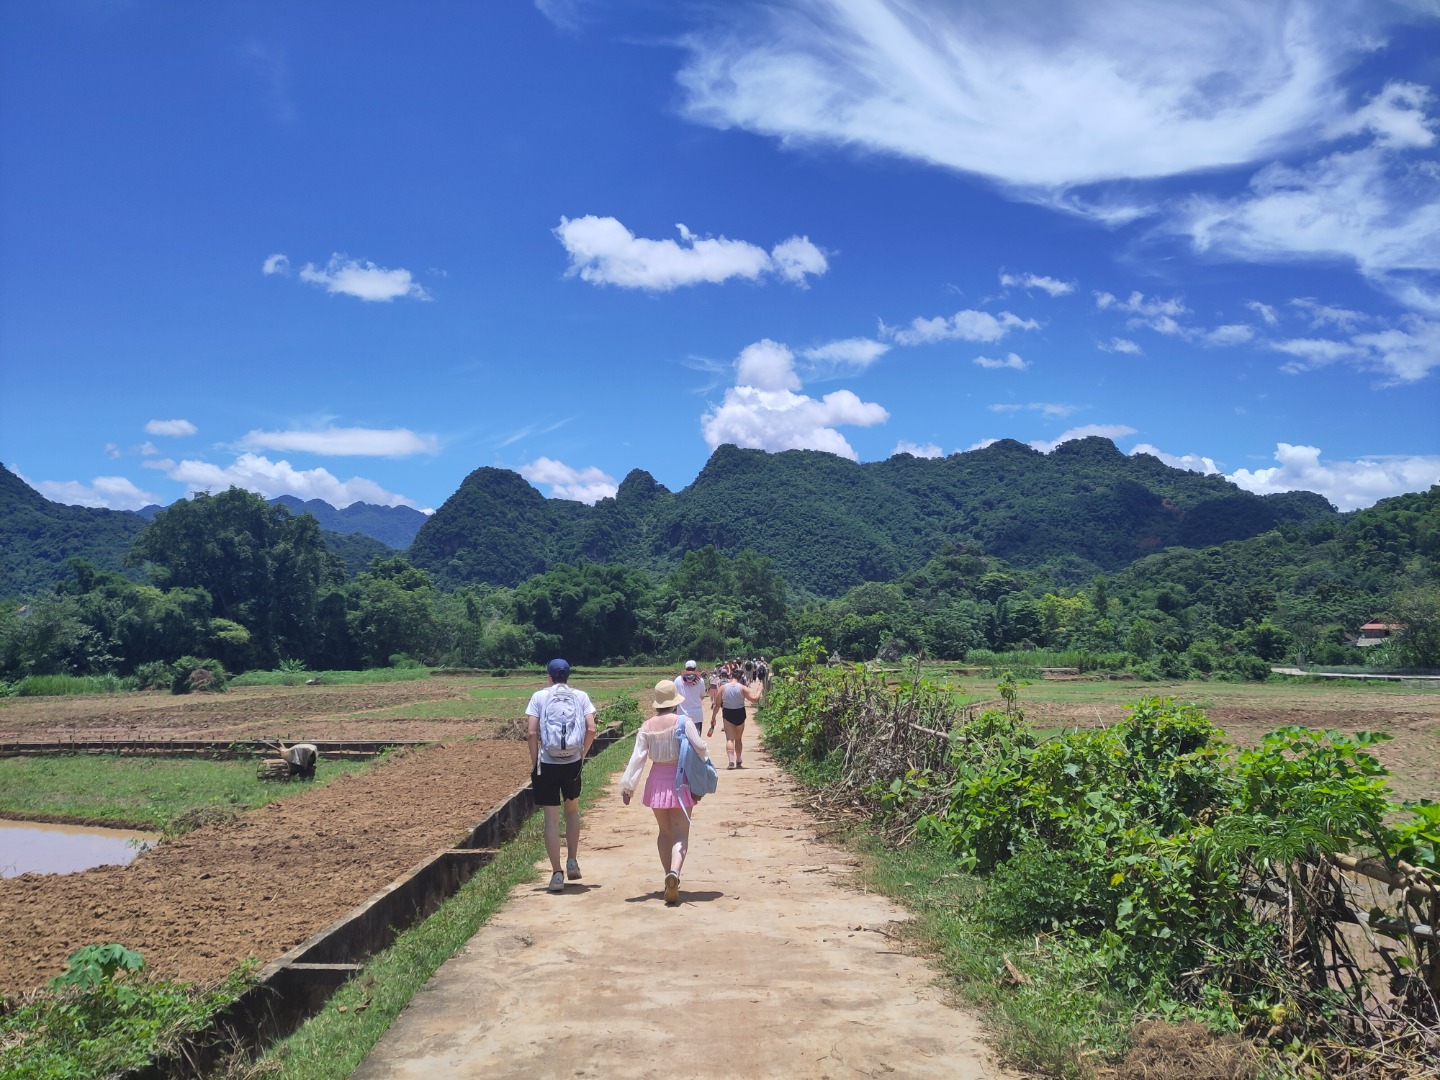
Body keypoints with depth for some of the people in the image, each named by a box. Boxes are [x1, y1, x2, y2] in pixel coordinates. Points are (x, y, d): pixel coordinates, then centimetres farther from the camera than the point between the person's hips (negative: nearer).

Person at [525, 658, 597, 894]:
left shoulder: (539, 697, -1)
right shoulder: (580, 696, 3)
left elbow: (531, 732, -8)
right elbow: (591, 729, -6)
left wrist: (534, 761, 2)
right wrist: (583, 753, 7)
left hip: (546, 763, -2)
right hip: (572, 763, 2)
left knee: (551, 817, 3)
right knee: (572, 809, 24)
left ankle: (557, 875, 4)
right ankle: (572, 862, 21)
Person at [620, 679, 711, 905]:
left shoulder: (647, 727, -1)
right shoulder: (684, 722, -10)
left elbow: (637, 758, -4)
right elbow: (700, 748, -13)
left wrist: (627, 786, -2)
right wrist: (706, 759, 10)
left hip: (657, 781, 3)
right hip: (679, 781, -3)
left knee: (665, 832, 17)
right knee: (680, 834, -3)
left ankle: (670, 880, 17)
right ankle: (674, 872, -28)